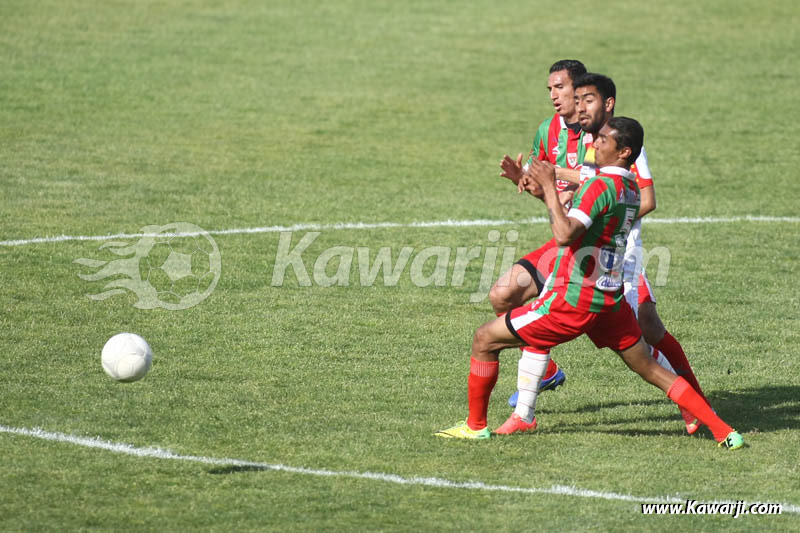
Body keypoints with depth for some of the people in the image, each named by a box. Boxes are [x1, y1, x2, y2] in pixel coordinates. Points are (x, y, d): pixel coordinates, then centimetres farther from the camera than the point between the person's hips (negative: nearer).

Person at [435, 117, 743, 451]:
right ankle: (723, 431, 8)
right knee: (651, 370, 15)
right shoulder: (631, 189, 11)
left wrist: (550, 186, -21)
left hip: (575, 300, -8)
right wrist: (543, 192, 14)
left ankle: (475, 426, 11)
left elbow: (564, 235, -29)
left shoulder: (601, 185, -17)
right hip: (611, 301, 8)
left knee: (485, 340, 4)